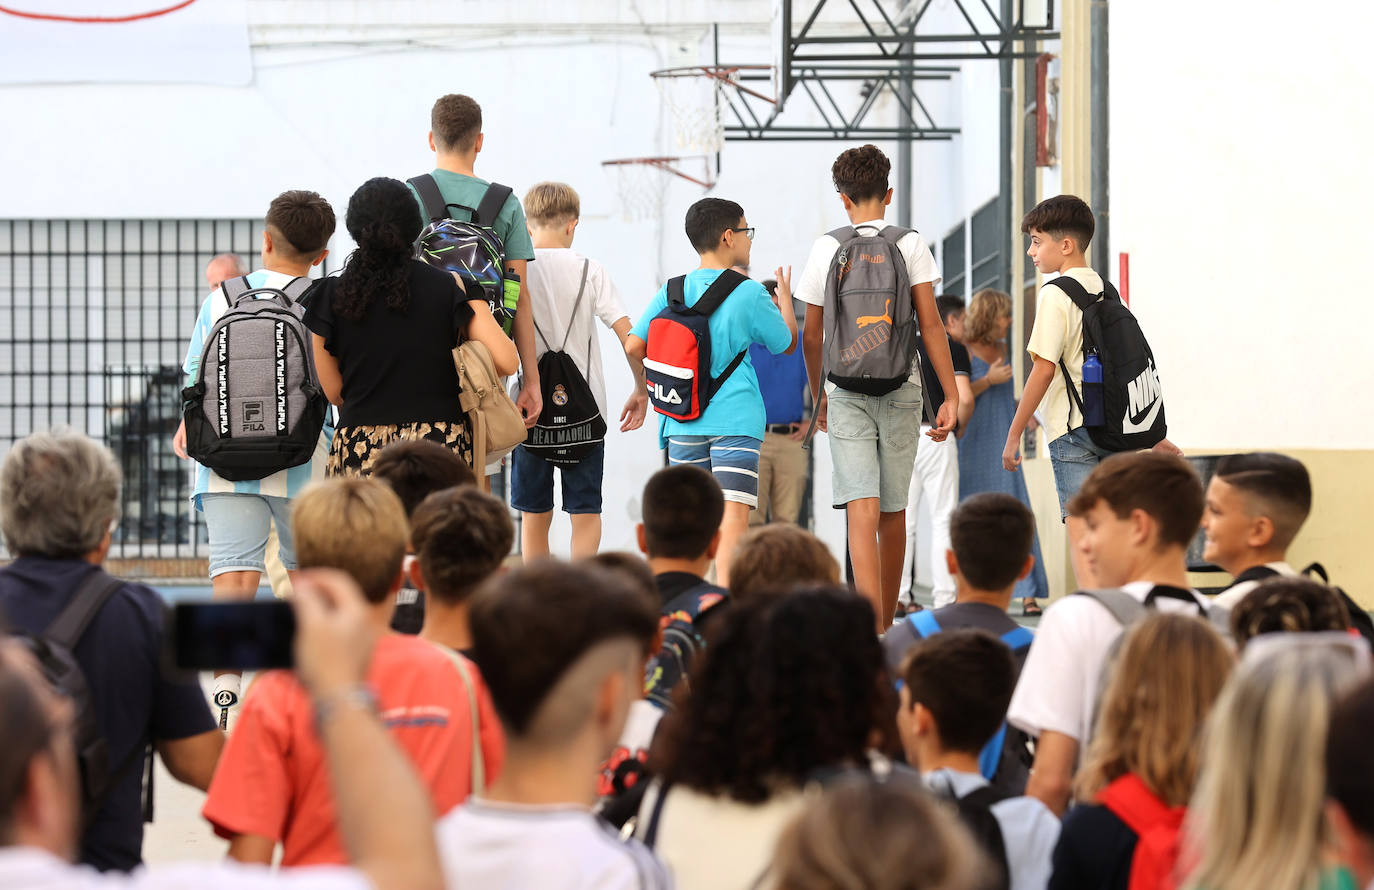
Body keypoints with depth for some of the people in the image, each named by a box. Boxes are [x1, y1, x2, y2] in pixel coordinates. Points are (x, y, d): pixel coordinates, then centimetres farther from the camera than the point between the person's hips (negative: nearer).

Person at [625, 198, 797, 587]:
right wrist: (784, 297, 28)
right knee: (734, 514, -11)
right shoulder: (749, 293, -5)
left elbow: (634, 346, 1)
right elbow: (787, 343, 9)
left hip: (684, 423, 4)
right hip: (736, 419, -4)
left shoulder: (672, 292, 6)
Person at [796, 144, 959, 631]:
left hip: (845, 391, -1)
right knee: (893, 513, 12)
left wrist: (818, 396, 23)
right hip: (901, 389, 1)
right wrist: (952, 396, -2)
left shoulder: (825, 248, 4)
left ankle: (873, 629, -23)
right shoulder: (911, 244, 2)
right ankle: (887, 625, 23)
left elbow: (811, 335, 9)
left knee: (862, 510, -9)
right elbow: (930, 325, -4)